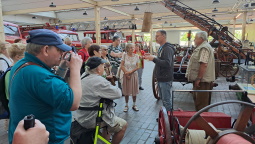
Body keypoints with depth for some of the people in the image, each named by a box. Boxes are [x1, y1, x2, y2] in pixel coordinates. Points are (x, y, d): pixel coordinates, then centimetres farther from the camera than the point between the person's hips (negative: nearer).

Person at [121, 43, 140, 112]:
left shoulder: (136, 56, 0)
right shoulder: (124, 55, -2)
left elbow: (137, 67, -2)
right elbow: (122, 65, -4)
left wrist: (130, 71, -14)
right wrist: (126, 73, -12)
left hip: (134, 75, 1)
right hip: (126, 75, -1)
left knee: (134, 91, 6)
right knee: (126, 91, 5)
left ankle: (134, 105, 22)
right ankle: (126, 105, 19)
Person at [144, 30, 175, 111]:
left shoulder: (168, 49, -16)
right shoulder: (161, 48, 16)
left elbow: (167, 63, -28)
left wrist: (154, 59, -27)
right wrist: (151, 57, 10)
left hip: (165, 79, -10)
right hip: (160, 78, 10)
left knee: (167, 100, -3)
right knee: (162, 98, 18)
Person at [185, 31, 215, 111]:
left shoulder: (204, 48, -17)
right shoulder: (201, 47, 18)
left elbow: (203, 64, -26)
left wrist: (198, 79, -24)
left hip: (202, 80, -11)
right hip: (200, 79, 11)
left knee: (201, 102, -2)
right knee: (197, 99, 21)